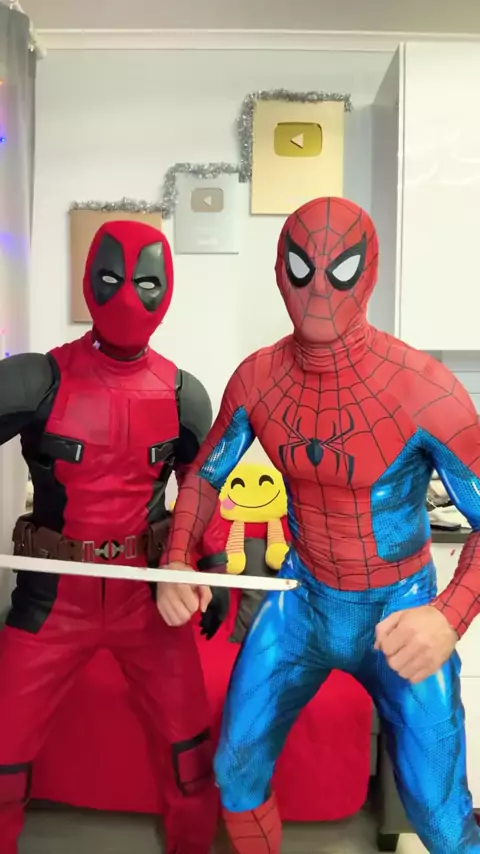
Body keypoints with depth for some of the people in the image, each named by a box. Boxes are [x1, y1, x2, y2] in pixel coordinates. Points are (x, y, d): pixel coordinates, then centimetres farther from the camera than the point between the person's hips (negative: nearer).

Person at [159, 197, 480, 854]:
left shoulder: (422, 387, -24)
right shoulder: (257, 377, -11)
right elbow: (205, 474, 4)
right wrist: (177, 560, -12)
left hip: (399, 612, -3)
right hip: (303, 597, 3)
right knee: (236, 773, 9)